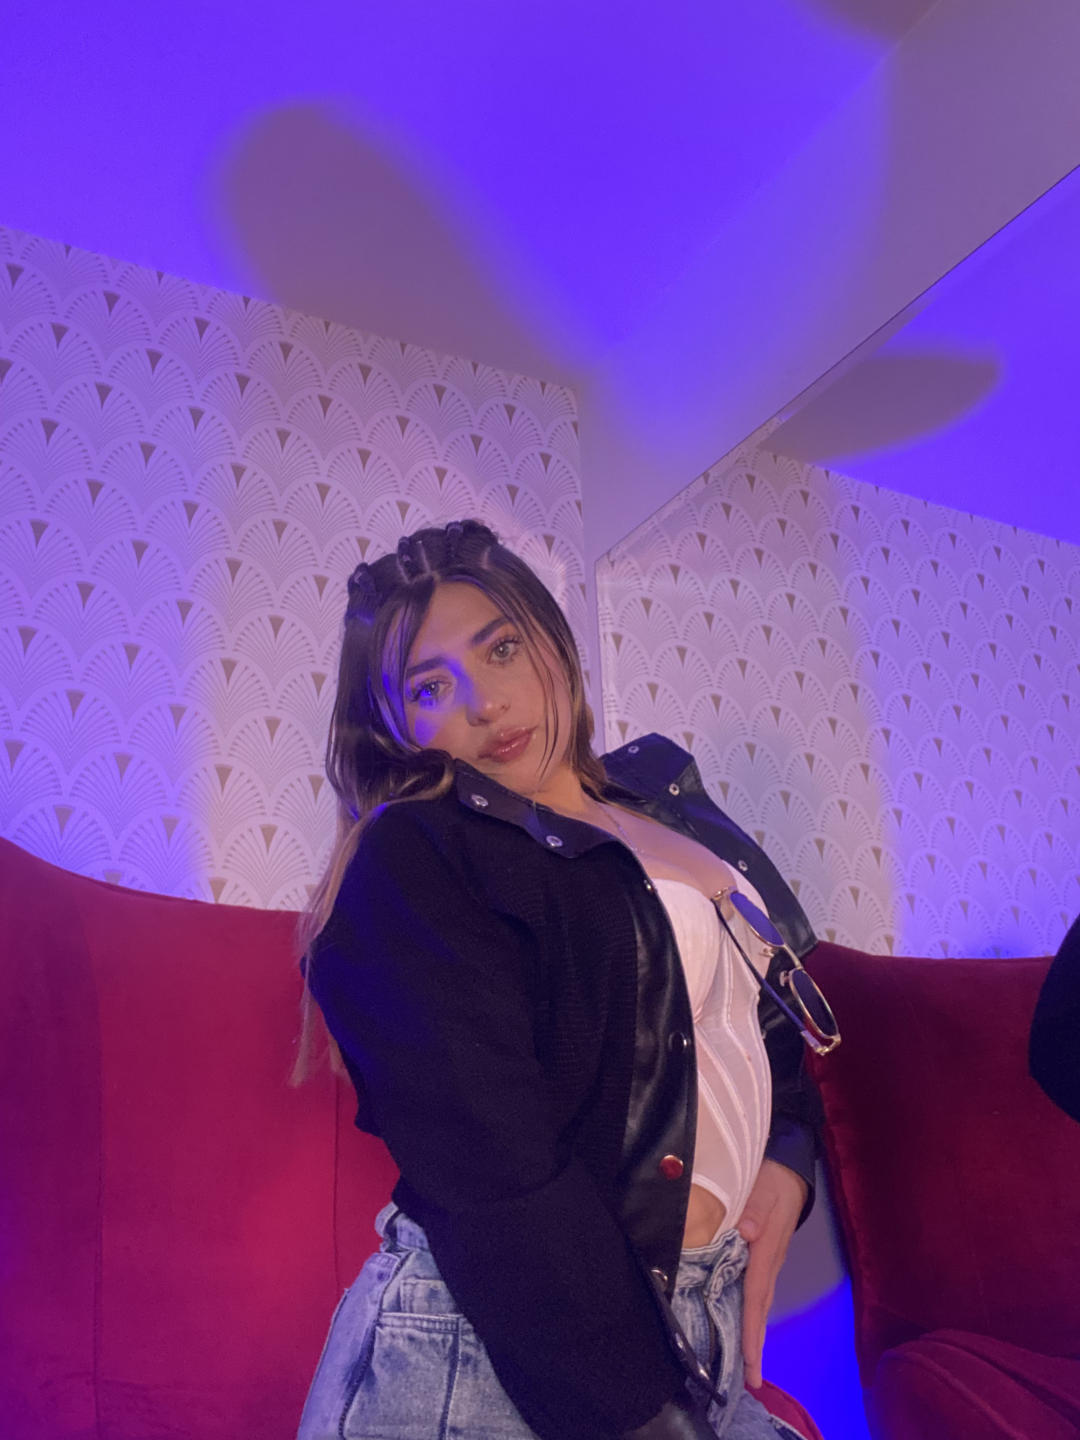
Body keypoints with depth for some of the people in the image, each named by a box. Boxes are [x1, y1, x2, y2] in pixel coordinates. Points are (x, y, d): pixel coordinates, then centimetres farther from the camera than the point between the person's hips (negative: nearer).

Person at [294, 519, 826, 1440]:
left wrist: (786, 1161, -1)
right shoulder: (406, 865, -14)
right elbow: (500, 1176, -20)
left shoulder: (660, 796, 8)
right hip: (503, 1355, -6)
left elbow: (774, 1010, 16)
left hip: (703, 1324, 7)